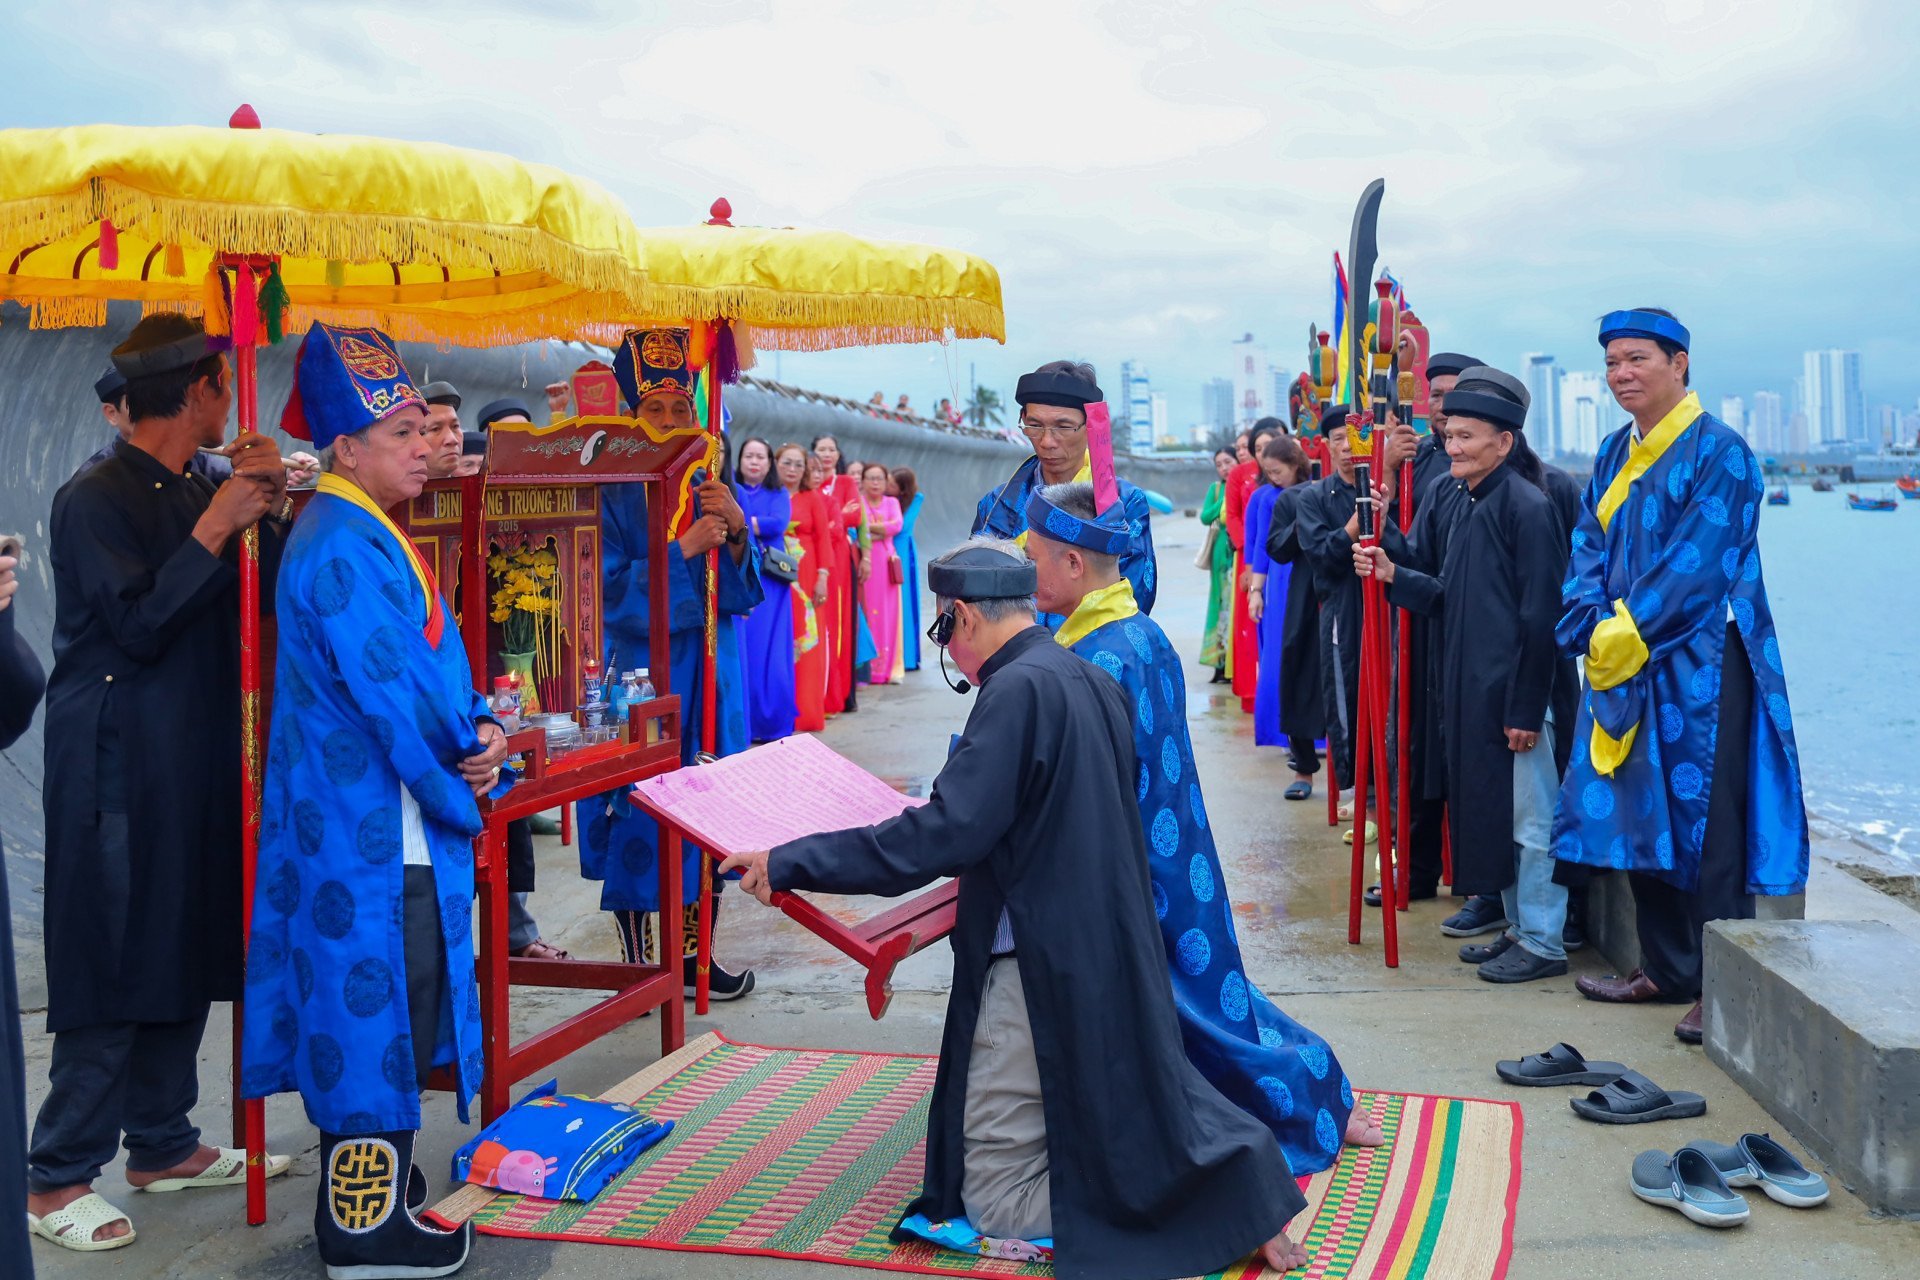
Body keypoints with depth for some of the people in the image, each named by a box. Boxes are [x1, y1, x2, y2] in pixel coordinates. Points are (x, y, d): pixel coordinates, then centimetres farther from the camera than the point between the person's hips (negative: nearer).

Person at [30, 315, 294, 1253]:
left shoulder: (195, 494, 13)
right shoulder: (95, 500, -11)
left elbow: (266, 605, 11)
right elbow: (139, 628, -19)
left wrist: (269, 510, -2)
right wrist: (213, 531, -18)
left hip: (195, 761, 8)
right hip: (119, 765, -8)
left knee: (185, 957, 13)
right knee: (113, 969, -5)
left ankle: (161, 1141, 25)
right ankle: (58, 1176, 5)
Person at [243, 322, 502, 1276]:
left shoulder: (374, 535, 13)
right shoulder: (342, 548, -19)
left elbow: (438, 658, 14)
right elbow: (395, 692, -22)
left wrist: (480, 728, -4)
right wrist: (463, 779, -9)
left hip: (392, 823, 10)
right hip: (371, 837, -10)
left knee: (382, 1009, 19)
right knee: (375, 1009, -1)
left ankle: (371, 1183, 33)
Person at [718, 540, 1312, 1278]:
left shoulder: (1018, 689, -20)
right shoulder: (1089, 680, 7)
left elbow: (947, 833, -27)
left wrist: (790, 865, -22)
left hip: (1041, 972, -9)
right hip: (1109, 961, 9)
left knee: (995, 1199, 2)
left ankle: (1221, 1182, -8)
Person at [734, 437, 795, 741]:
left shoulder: (778, 494, 13)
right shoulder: (729, 489, 13)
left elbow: (779, 523, -6)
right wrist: (760, 524, -15)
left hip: (769, 581, 0)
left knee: (768, 652, -2)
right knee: (738, 649, -5)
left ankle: (769, 724, 5)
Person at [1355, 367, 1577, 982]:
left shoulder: (1527, 507, -14)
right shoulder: (1455, 505, 11)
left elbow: (1540, 615, -16)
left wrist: (1527, 707, -18)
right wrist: (1394, 573, -3)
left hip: (1518, 689, -9)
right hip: (1470, 688, 9)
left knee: (1530, 816, 0)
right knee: (1491, 810, 15)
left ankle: (1544, 943, 11)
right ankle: (1517, 928, 27)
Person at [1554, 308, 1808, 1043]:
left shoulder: (1719, 452, -9)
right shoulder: (1615, 454, 13)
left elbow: (1699, 565, -16)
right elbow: (1589, 548, 8)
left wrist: (1628, 635, -16)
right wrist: (1597, 629, -7)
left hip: (1697, 668, -7)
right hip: (1624, 669, 7)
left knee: (1704, 825, -4)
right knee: (1640, 815, 11)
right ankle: (1665, 971, 24)